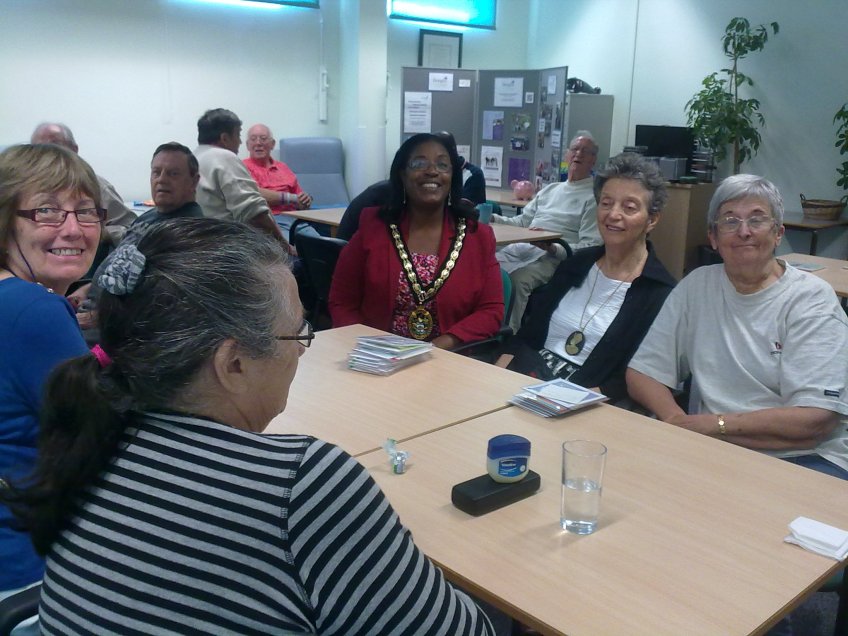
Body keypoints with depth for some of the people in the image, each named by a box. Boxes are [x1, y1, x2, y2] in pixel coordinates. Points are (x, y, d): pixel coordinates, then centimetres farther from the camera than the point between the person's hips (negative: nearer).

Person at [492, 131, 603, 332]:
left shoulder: (594, 197, 3)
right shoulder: (550, 190, 25)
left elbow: (589, 247, -6)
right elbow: (522, 221, 25)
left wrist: (552, 248, -21)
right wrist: (493, 219, 8)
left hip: (554, 257, -6)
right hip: (520, 248, 6)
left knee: (517, 278, -35)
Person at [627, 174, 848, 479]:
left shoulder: (811, 299, -4)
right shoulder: (696, 286, 8)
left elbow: (815, 421, -14)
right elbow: (642, 373, 4)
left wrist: (712, 424, -16)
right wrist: (676, 419, -16)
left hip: (801, 458, -3)